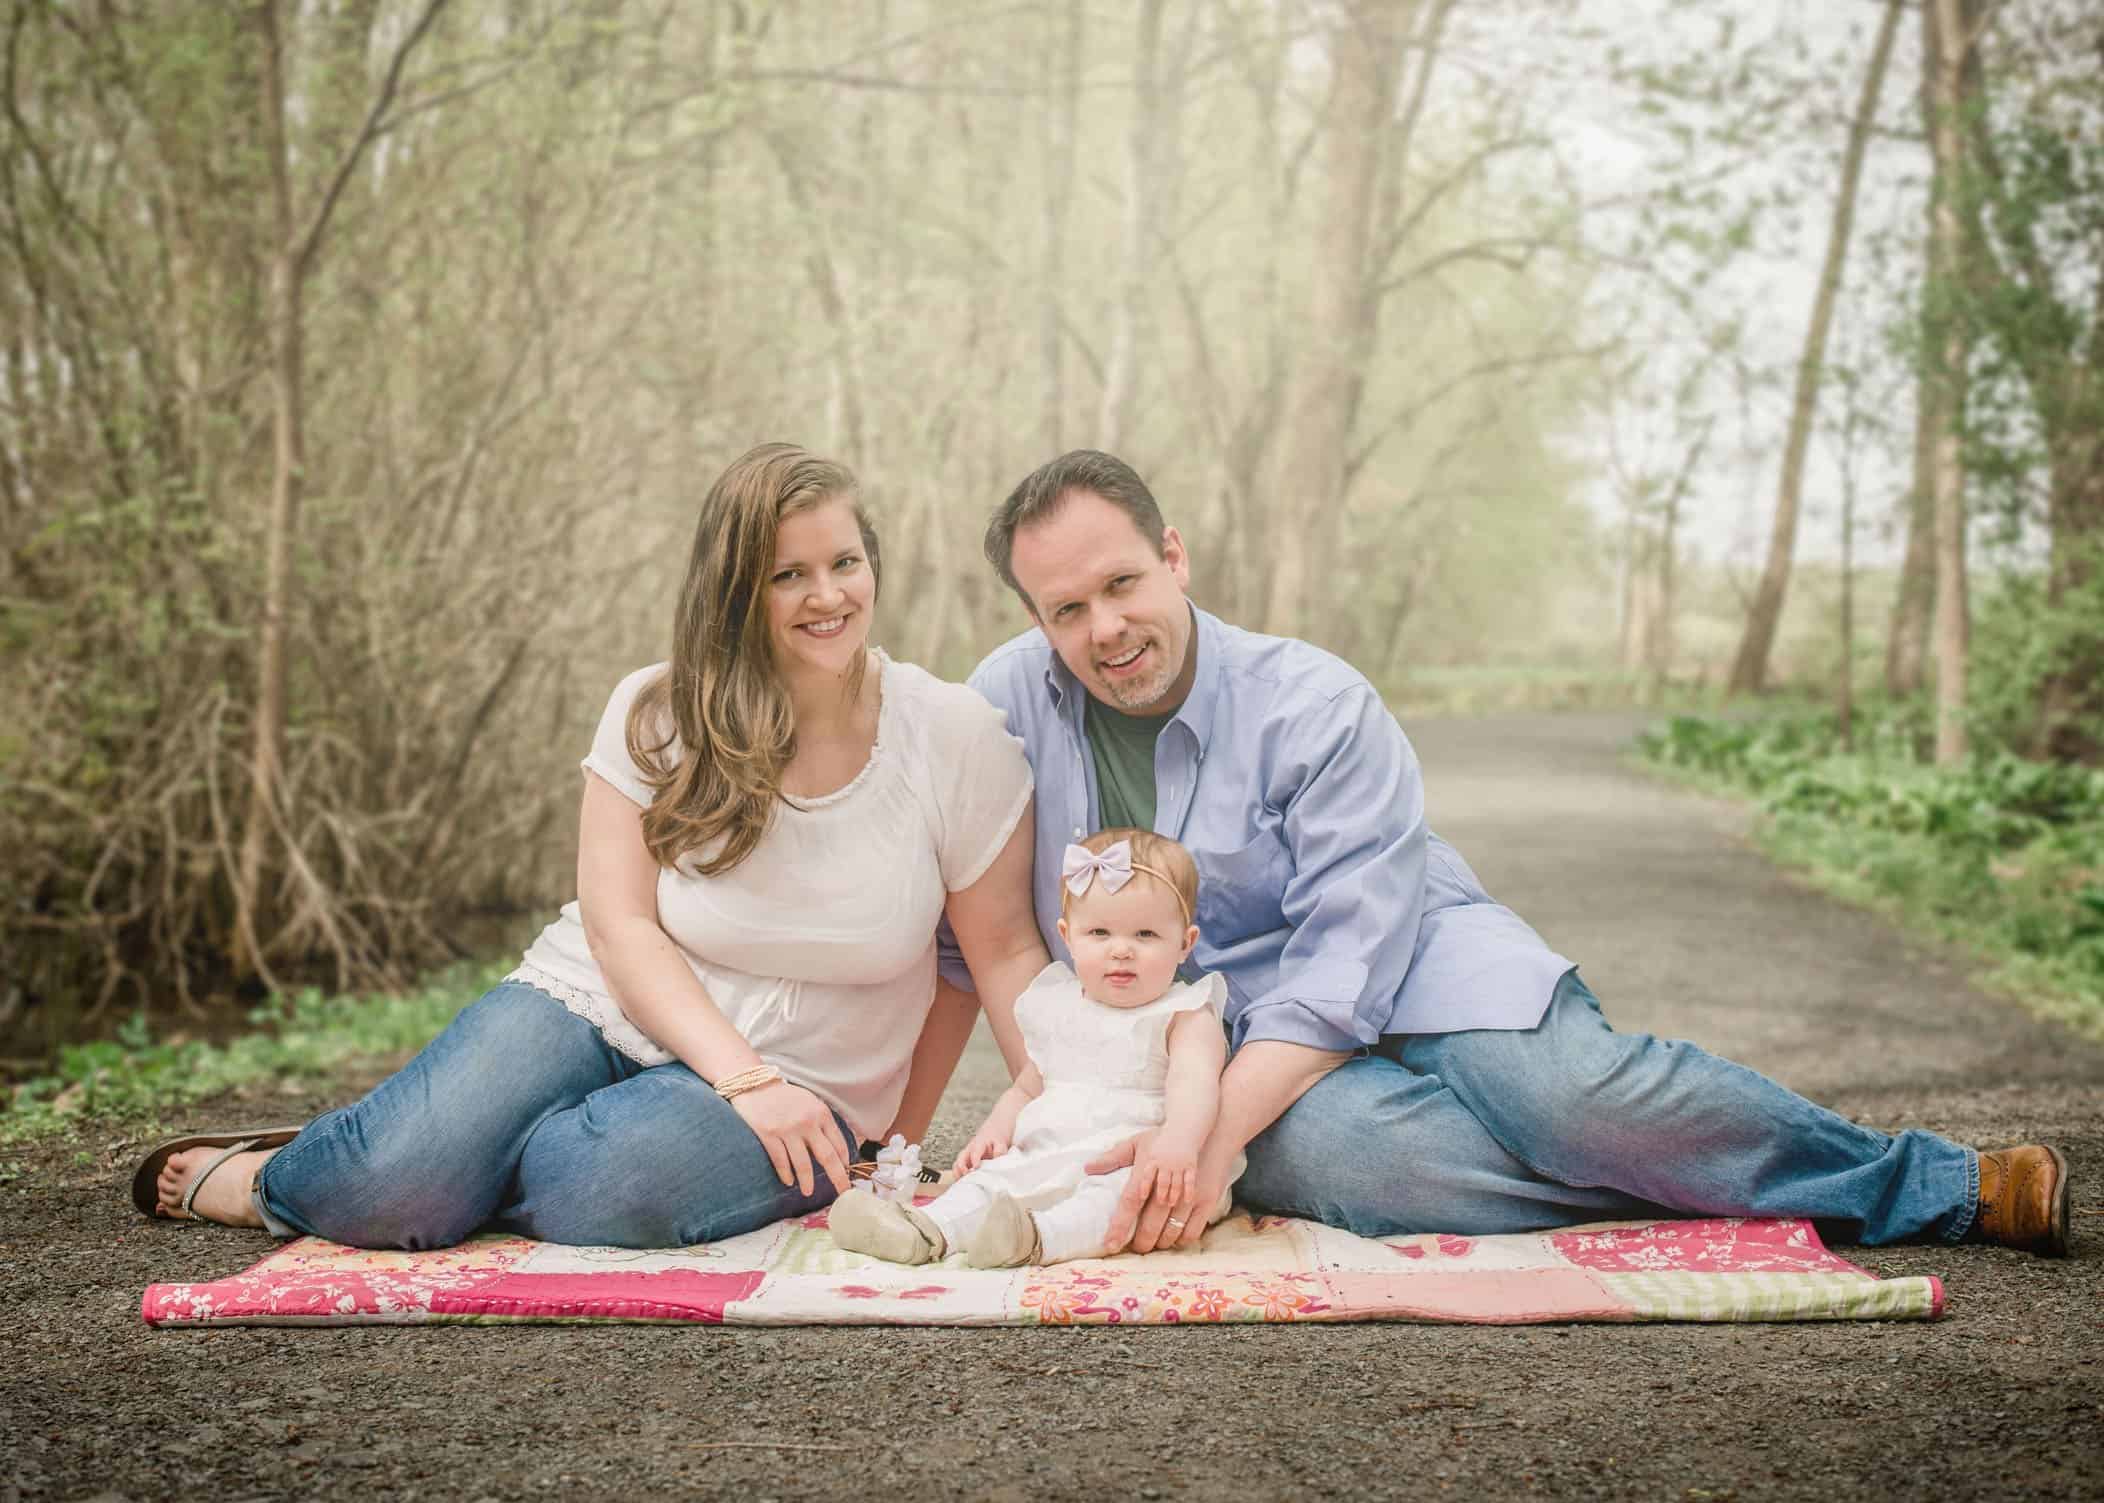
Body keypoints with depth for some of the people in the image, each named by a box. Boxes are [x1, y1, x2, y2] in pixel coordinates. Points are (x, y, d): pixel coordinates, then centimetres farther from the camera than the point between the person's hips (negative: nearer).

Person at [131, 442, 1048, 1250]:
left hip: (794, 1091, 0)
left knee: (603, 1188, -35)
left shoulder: (955, 737, -7)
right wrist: (746, 1076, -21)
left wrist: (895, 1143, -5)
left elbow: (1001, 955, -1)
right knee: (392, 1177, -26)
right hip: (601, 1009, 1)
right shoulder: (657, 713, -4)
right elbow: (619, 924, -8)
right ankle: (263, 1175, 10)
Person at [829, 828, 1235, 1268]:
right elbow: (1026, 1089, 30)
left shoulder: (1185, 1018, 0)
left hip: (1136, 1165, -6)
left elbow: (1195, 1083, -20)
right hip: (1047, 1157, 6)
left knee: (1119, 1191, -36)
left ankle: (1038, 1236, -56)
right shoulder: (1057, 1012, 19)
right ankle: (926, 1231, -39)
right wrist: (994, 1132, 8)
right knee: (993, 1177, -18)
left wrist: (1179, 1142, -41)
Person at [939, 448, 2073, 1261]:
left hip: (1405, 965, -1)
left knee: (1571, 1094, -31)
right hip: (1197, 1048, 1)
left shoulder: (1315, 706, -11)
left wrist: (1216, 1127, -30)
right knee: (1342, 1154, -35)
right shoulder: (1009, 702, -2)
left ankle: (1960, 1184, -11)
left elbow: (1351, 958, -18)